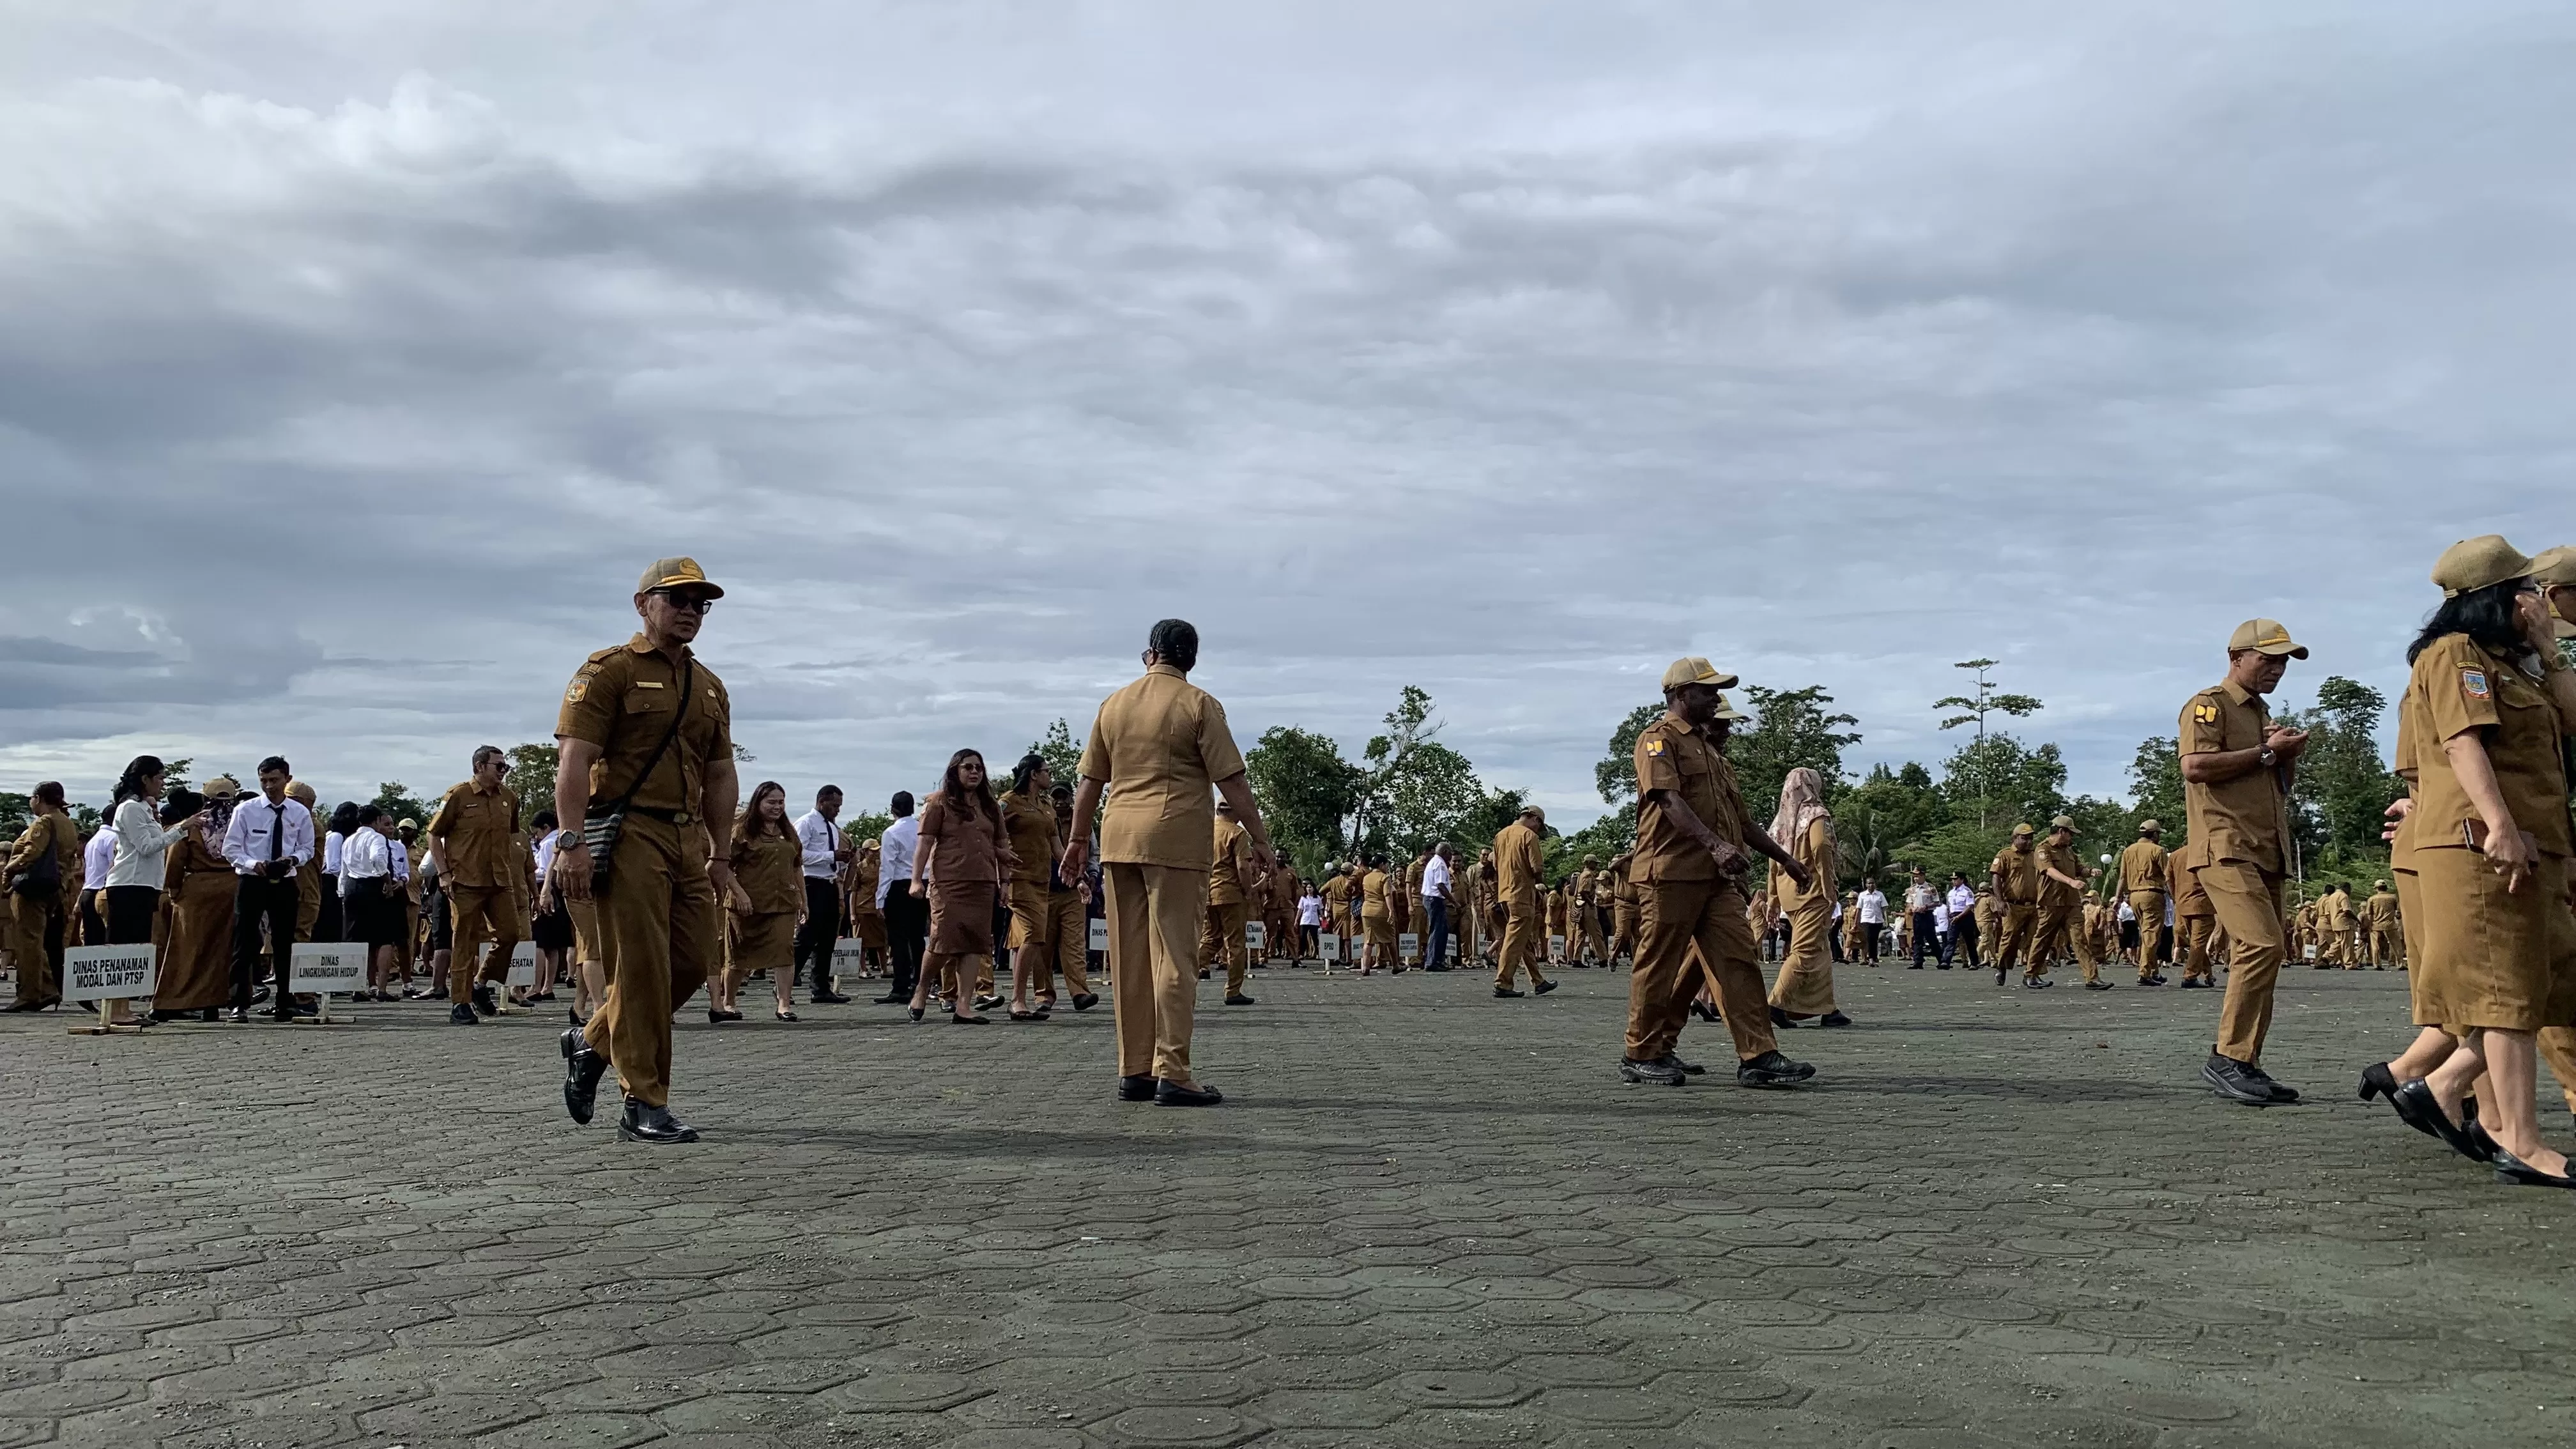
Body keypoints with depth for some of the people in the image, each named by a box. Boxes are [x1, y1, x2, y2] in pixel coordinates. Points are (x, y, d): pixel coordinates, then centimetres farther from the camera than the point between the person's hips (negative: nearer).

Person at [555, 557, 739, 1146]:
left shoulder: (710, 687, 19)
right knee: (641, 967, -7)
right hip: (627, 834, -7)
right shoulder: (608, 671, -2)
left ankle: (590, 1043, 28)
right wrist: (571, 841, -21)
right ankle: (644, 1105, 1)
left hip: (687, 840, 7)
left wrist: (721, 854, 16)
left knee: (695, 960, 7)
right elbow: (574, 760, -11)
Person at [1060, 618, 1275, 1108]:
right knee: (1173, 955, -5)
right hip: (1175, 838, -5)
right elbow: (1231, 780, -6)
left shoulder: (1114, 704, 13)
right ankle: (1172, 1074, -8)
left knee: (1129, 957, 8)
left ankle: (1134, 1072, 12)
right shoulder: (1198, 704, -2)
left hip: (1119, 837, 5)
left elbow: (1091, 780, 15)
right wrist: (1260, 838, 0)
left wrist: (1078, 837, 25)